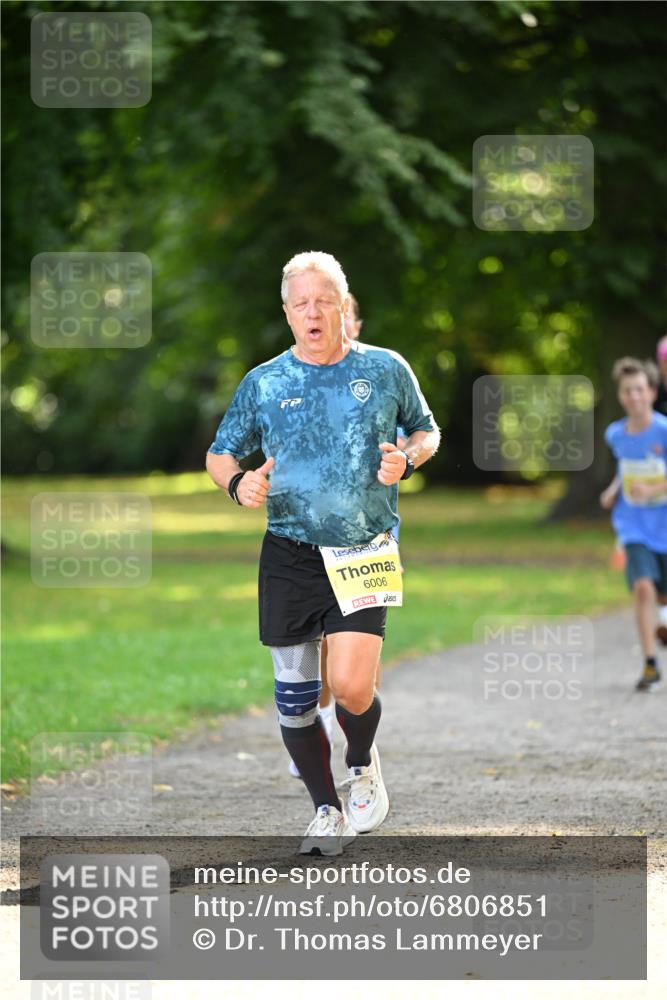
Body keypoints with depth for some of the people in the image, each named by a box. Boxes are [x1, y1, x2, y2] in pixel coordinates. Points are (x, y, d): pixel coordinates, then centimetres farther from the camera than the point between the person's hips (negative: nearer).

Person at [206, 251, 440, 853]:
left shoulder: (387, 370, 3)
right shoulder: (263, 383, 4)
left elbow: (427, 430, 17)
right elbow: (220, 452, 14)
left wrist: (407, 459, -5)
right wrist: (237, 482, -9)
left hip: (364, 554, -2)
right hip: (289, 555, 2)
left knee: (351, 686, -16)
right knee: (294, 693, 4)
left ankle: (362, 767, 17)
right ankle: (326, 809, 23)